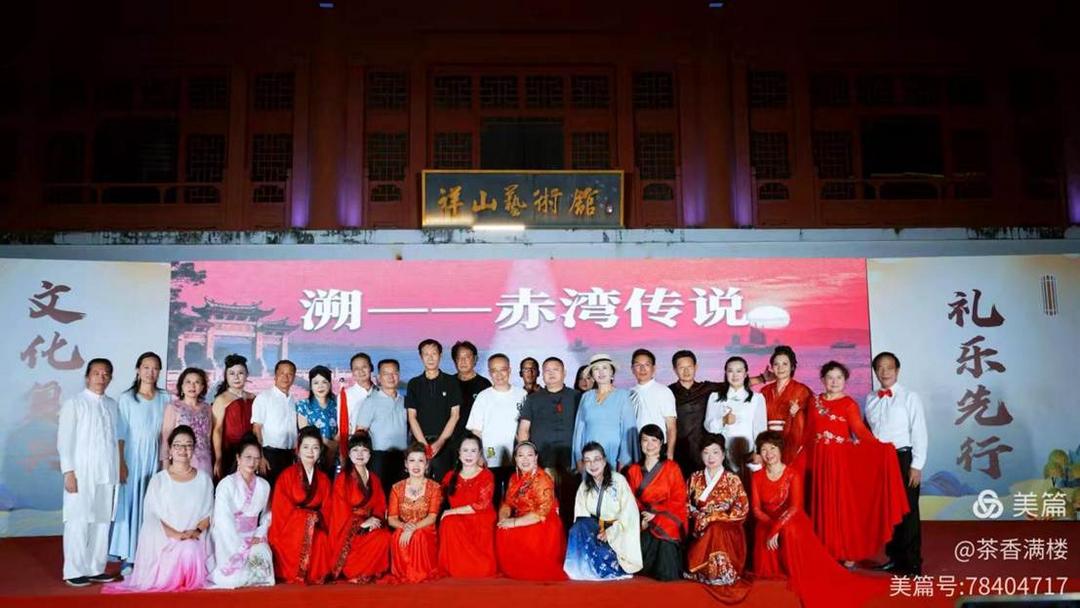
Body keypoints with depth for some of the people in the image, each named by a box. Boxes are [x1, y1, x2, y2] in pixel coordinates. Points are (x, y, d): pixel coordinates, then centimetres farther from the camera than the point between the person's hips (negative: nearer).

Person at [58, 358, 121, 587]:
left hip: (106, 473, 5)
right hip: (82, 473, -5)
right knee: (79, 522, -2)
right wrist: (68, 471, -12)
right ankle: (74, 571, 8)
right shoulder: (74, 403, -4)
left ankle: (96, 568, 16)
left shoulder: (112, 405, 10)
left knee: (102, 521, 7)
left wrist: (117, 469, 10)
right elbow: (64, 440, -6)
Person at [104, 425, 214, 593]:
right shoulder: (158, 480, 3)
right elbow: (151, 516, -3)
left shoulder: (204, 478, 9)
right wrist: (176, 534, -16)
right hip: (164, 540, -2)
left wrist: (197, 531, -12)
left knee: (191, 550, -31)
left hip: (196, 540, 2)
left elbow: (209, 512, 8)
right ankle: (173, 580, -2)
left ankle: (190, 580, -2)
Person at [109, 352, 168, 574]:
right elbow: (120, 434, -4)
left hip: (155, 459, 3)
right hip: (132, 458, -3)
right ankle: (127, 558, 3)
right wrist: (121, 463, -11)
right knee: (130, 503, -1)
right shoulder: (126, 398, -2)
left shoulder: (164, 398, 6)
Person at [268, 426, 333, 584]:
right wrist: (311, 516, -14)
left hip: (316, 529, 3)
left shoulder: (323, 479, 10)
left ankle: (315, 575, -11)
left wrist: (317, 519, -15)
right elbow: (282, 511, -8)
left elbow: (326, 511, 7)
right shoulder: (286, 476, -3)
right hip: (289, 530, -3)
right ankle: (296, 575, -20)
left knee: (322, 540, -28)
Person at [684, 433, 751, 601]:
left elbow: (743, 508, -4)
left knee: (716, 529, -34)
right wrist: (702, 518, -10)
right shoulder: (695, 478, 10)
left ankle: (719, 572, -18)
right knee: (714, 530, -30)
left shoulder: (732, 479, 3)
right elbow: (686, 505, 8)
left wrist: (716, 517, -12)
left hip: (727, 530, -2)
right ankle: (720, 574, -13)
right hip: (701, 529, 2)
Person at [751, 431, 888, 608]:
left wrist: (777, 527, -31)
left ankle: (799, 577, -22)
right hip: (767, 524, 2)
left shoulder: (794, 474, -6)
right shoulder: (757, 476, 3)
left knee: (789, 530, -38)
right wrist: (771, 526, -22)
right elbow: (756, 508, -3)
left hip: (792, 523, -2)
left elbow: (795, 507, -17)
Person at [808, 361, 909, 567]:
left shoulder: (849, 404, -3)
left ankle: (849, 554, 6)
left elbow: (860, 431, -14)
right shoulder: (816, 402, 10)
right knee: (823, 505, 7)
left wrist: (881, 446, -26)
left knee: (844, 504, -2)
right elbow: (810, 431, 11)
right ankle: (826, 553, 14)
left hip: (842, 459, -4)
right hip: (819, 459, 4)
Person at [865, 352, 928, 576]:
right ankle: (894, 558, 22)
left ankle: (912, 563, 11)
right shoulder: (870, 399, 9)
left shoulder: (910, 397, -4)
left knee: (907, 511, 1)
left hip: (902, 458, -4)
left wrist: (917, 465, -11)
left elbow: (919, 433, -7)